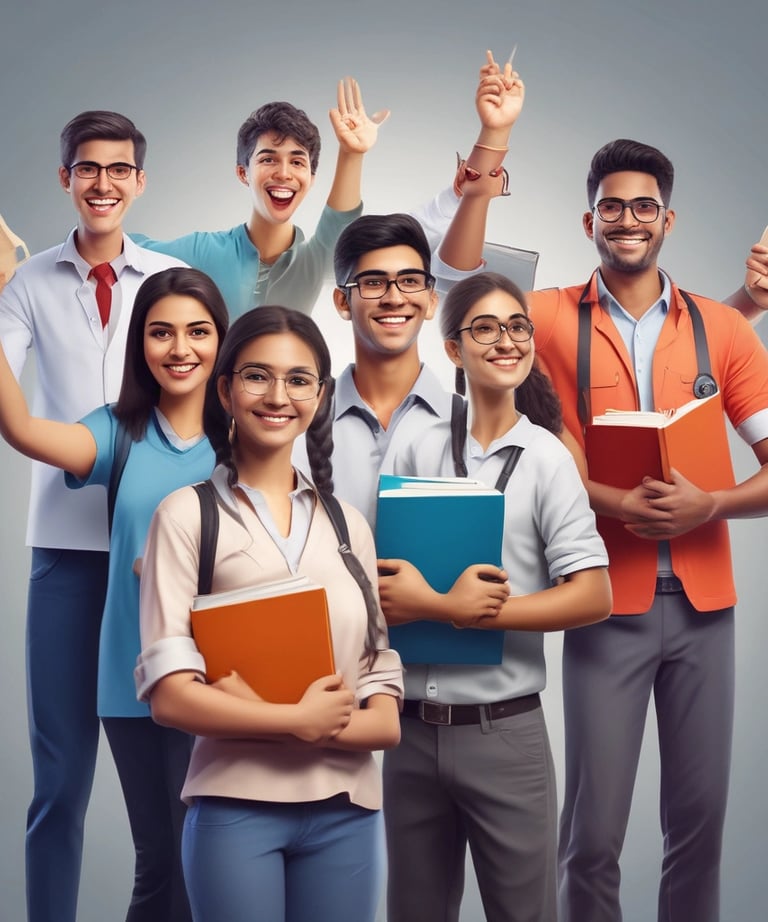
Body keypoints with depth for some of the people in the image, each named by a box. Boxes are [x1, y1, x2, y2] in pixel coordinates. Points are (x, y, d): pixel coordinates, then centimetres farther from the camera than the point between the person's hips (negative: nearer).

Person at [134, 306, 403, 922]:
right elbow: (170, 696, -9)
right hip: (236, 807, -3)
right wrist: (300, 720, -11)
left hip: (347, 809, 4)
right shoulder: (189, 515, -2)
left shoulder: (349, 525, 9)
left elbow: (386, 721, 4)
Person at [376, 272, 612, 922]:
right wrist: (451, 604, -15)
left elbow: (593, 597, -12)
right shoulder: (418, 453, 3)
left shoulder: (546, 458, -4)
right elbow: (374, 582, 6)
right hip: (411, 728, 3)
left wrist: (441, 607, -16)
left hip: (504, 729, -3)